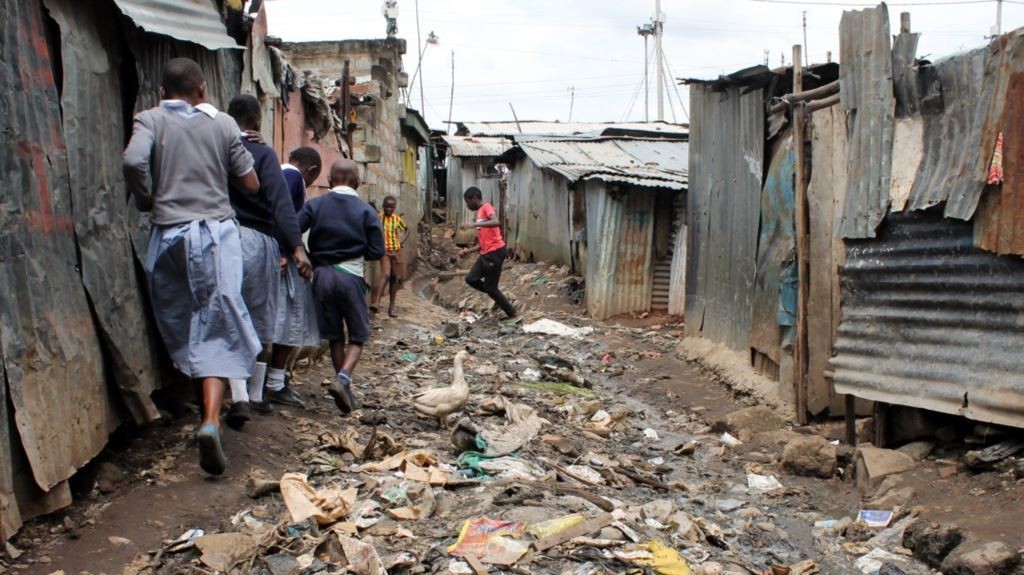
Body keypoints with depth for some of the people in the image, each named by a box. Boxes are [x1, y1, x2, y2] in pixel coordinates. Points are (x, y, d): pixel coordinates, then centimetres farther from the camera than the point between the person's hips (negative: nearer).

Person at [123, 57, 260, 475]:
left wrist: (146, 201, 2)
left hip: (169, 235, 1)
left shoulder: (150, 120, 3)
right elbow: (251, 185, 8)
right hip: (217, 232, 0)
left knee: (182, 328, 16)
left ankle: (208, 413, 26)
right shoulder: (223, 124, 6)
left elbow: (133, 161, -17)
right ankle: (211, 421, -20)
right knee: (218, 331, -3)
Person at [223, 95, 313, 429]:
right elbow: (280, 202, -17)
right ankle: (255, 395, 23)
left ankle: (239, 397, -9)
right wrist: (296, 247, -22)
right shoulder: (263, 154, -7)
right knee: (261, 322, 12)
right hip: (257, 240, -2)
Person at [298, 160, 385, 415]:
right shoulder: (366, 211, 0)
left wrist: (313, 256, 0)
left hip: (322, 275, 2)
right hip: (351, 276, -2)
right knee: (358, 336, 9)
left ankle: (346, 391, 19)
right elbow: (377, 251, -5)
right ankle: (343, 379, -15)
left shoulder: (315, 205, 3)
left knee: (335, 337, 14)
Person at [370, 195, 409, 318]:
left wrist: (402, 242, 5)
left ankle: (391, 307, 15)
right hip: (384, 251, -3)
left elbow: (407, 230, 17)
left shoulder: (397, 219, 2)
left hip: (396, 251, 3)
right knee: (385, 275, -24)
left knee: (395, 278, 7)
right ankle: (376, 303, -32)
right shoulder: (378, 218, -6)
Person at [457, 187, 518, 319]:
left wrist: (474, 225, -31)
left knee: (490, 287, -4)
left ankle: (512, 314, 7)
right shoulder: (480, 213, 22)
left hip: (495, 252, -9)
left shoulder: (487, 207, -5)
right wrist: (469, 250, 15)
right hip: (486, 253, 9)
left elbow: (496, 222, -28)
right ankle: (499, 298, 20)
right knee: (471, 279, 7)